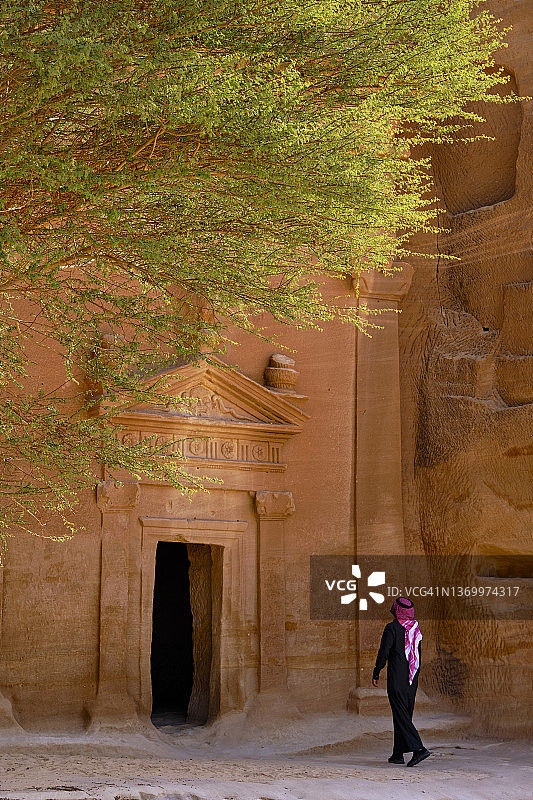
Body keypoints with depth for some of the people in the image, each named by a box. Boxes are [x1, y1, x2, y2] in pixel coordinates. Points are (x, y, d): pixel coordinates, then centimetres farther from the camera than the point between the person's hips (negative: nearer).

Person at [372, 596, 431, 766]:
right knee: (404, 715, 12)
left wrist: (376, 674, -1)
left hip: (396, 680, -7)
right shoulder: (415, 628, 9)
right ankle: (398, 754, 16)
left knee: (402, 717, -8)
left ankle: (418, 748, -21)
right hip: (412, 681, 7)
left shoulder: (391, 628, -11)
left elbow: (383, 653, -12)